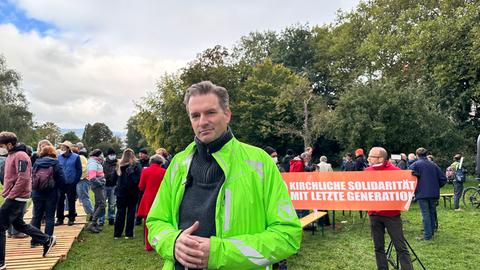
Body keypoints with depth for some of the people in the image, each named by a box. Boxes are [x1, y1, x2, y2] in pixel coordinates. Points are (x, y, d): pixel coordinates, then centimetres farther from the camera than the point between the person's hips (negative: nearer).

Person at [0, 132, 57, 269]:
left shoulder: (20, 156, -17)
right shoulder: (12, 155, 14)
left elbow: (23, 178, -25)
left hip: (16, 198, -10)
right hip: (15, 197, 10)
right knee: (19, 224, 19)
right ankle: (47, 240, 28)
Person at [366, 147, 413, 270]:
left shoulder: (395, 171, -9)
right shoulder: (367, 171, 5)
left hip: (392, 214, -4)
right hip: (374, 214, 4)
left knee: (400, 247, 0)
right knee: (378, 247, 11)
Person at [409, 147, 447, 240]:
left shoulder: (415, 165, -6)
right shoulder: (433, 165, 9)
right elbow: (443, 179, 6)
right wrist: (436, 187, 18)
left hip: (422, 193, -5)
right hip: (434, 194, 5)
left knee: (425, 214, -2)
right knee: (432, 213, 16)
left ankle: (427, 235, -1)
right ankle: (432, 232, 24)